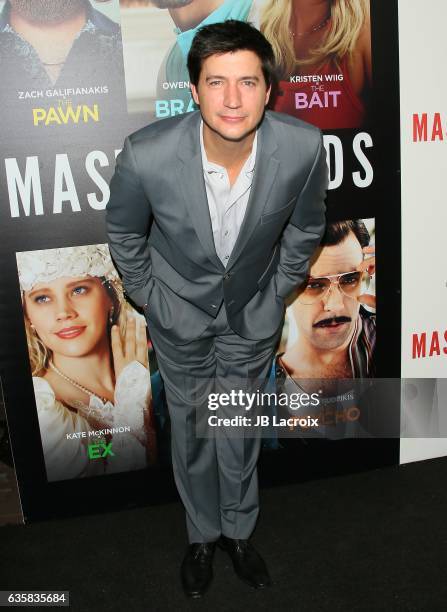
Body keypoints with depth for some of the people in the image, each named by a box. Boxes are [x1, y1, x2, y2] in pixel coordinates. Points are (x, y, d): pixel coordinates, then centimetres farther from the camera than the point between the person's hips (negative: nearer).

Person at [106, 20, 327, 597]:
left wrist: (278, 289, 4)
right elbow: (123, 231, -6)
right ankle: (202, 534, 43)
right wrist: (148, 294, 1)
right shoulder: (146, 154, -29)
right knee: (191, 430, 15)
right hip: (180, 312, 0)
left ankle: (238, 531, 44)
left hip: (252, 312, 1)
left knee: (240, 430, 15)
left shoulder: (303, 147, -25)